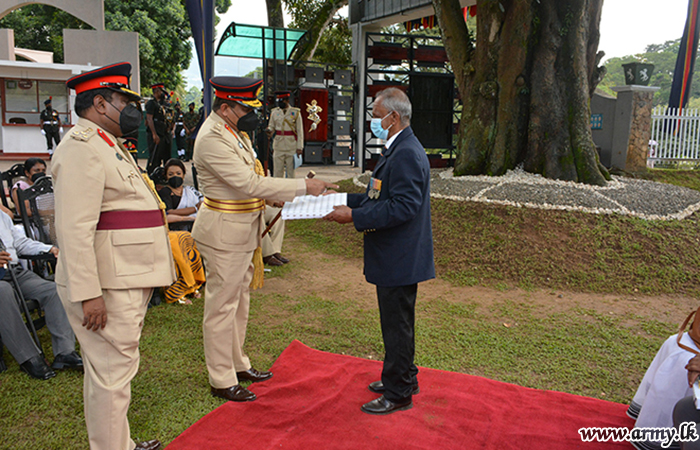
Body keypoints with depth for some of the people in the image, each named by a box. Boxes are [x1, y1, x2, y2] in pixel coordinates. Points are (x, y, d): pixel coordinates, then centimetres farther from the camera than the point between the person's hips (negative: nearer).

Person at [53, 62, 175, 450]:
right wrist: (88, 294, -25)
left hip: (126, 279, 11)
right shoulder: (81, 148, -16)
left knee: (112, 369, 20)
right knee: (112, 372, -1)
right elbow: (75, 229, -23)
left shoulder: (108, 144, 18)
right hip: (106, 286, -11)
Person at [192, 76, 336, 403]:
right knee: (222, 306, 2)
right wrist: (303, 187, -24)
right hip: (223, 234, -10)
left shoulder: (235, 132, 11)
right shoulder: (212, 138, -21)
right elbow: (249, 182, -27)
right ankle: (222, 381, 15)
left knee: (239, 301, 19)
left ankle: (237, 364, 35)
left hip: (244, 231, 10)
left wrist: (280, 198, 2)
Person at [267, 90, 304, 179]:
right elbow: (271, 126, 15)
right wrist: (269, 131, -11)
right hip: (278, 147, 3)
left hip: (292, 147, -3)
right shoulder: (274, 112, 8)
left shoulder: (296, 112, 0)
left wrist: (299, 147, -7)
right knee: (278, 171, 4)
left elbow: (300, 131, -1)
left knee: (291, 172, 1)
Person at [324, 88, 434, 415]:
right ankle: (402, 377, 38)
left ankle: (398, 394, 18)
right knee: (397, 322, 22)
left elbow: (402, 207, -27)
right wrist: (347, 200, 10)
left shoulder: (407, 154, -20)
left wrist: (354, 216, -25)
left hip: (399, 259, -10)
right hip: (395, 257, 11)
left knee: (397, 325, 3)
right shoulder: (399, 150, 13)